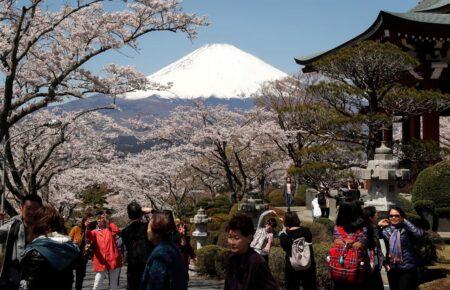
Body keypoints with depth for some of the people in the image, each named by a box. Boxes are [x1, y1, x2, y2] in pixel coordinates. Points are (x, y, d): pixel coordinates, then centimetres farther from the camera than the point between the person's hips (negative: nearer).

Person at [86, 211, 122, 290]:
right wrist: (87, 228, -36)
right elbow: (89, 237, -15)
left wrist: (108, 222, -13)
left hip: (113, 260, 0)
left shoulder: (110, 229, 8)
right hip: (101, 262, 0)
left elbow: (117, 231, -14)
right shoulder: (95, 232, 8)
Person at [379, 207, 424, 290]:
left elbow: (420, 233, -29)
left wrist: (405, 221, -19)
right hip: (392, 268, 5)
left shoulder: (407, 229, -11)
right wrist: (379, 225, -6)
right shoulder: (385, 230, 3)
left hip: (407, 268, -5)